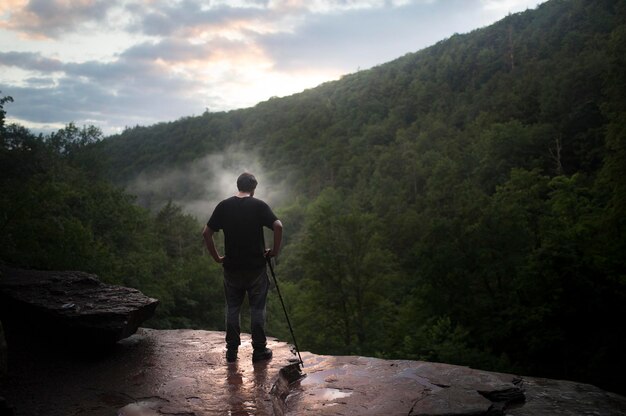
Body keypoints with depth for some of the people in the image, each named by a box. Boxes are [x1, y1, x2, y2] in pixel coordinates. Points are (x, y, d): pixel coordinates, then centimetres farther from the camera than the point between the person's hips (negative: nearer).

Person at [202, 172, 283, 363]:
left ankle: (231, 351, 18)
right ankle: (259, 350, 14)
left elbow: (206, 233, -1)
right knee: (257, 309, 8)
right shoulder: (259, 205, -5)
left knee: (232, 309, 13)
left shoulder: (224, 206, 2)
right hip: (256, 267, -2)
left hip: (232, 267, 2)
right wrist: (274, 251, -6)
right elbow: (278, 226, -18)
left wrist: (217, 257, 6)